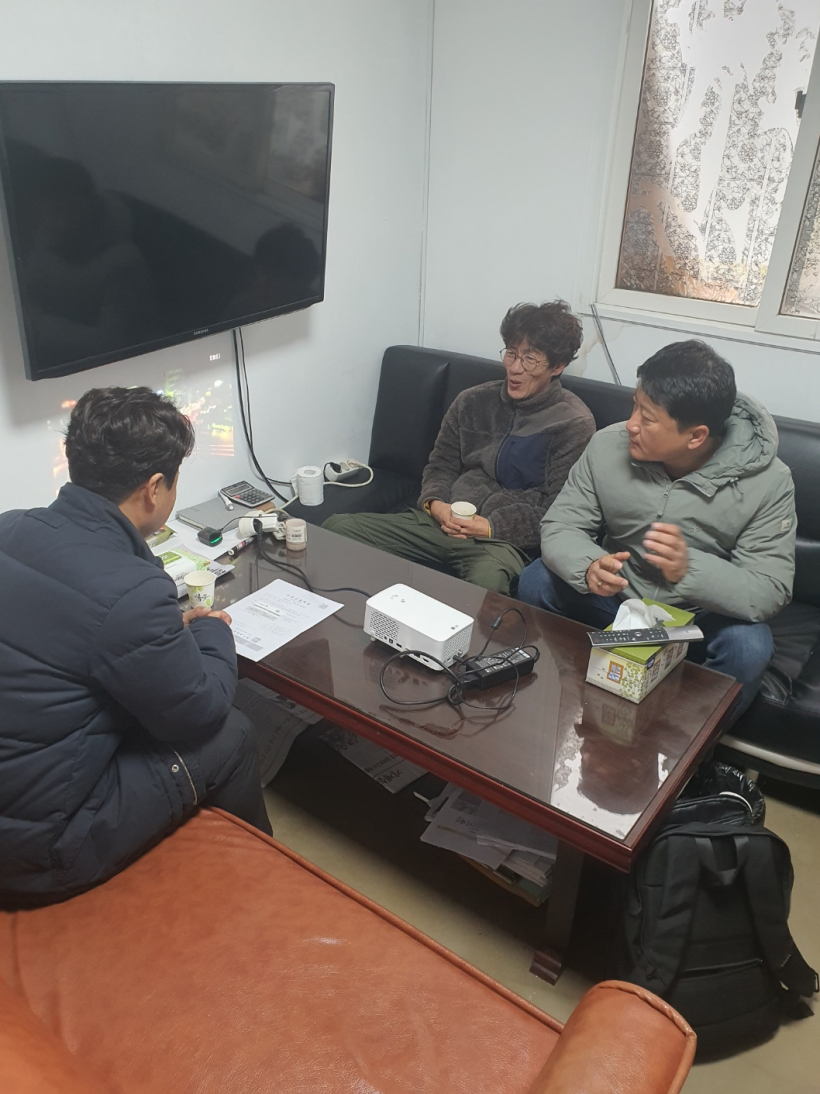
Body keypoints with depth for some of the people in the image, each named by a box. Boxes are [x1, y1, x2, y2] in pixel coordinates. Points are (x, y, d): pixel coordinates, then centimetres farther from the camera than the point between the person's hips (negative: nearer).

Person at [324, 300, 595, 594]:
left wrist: (492, 527, -15)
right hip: (443, 522, 5)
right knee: (337, 526, -14)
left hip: (502, 539, -5)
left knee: (487, 582, -43)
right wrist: (434, 504, -4)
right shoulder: (473, 401, 14)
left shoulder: (574, 424, 0)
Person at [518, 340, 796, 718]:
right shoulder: (608, 446, -15)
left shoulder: (767, 481, -21)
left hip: (703, 616, -2)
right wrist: (590, 567, -38)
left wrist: (689, 568, -44)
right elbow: (559, 527, -13)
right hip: (615, 597, 2)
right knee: (535, 582, -20)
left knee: (749, 646, -32)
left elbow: (769, 591, -24)